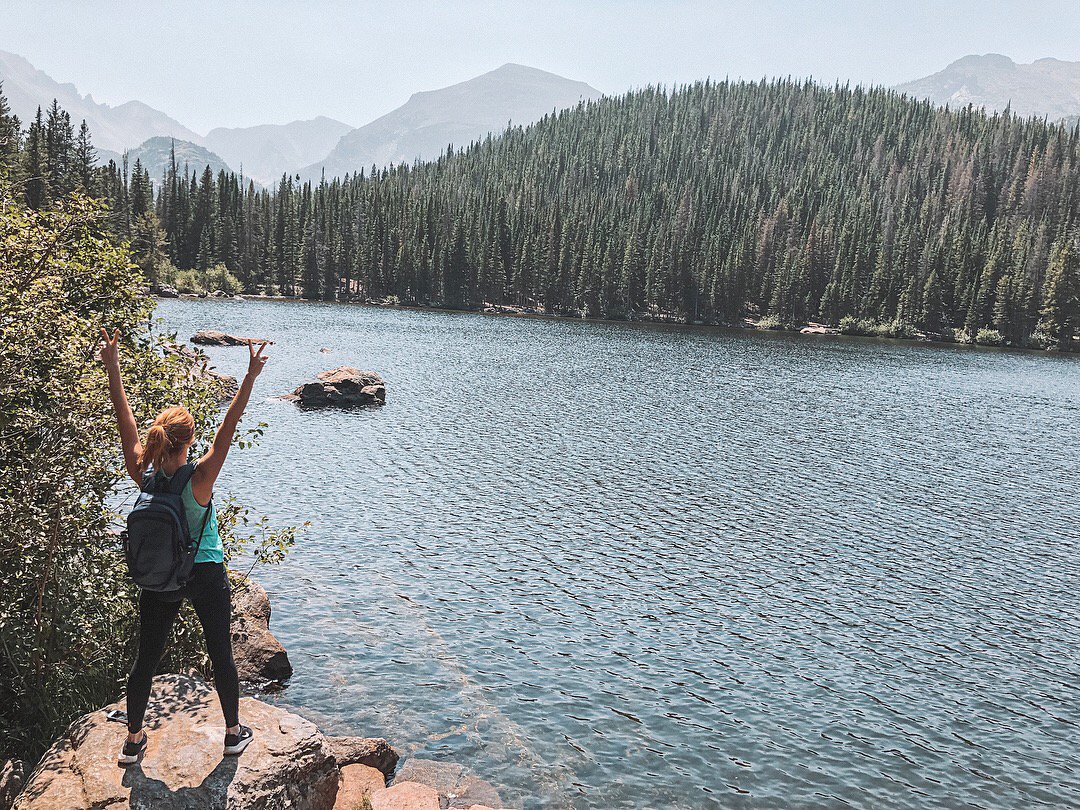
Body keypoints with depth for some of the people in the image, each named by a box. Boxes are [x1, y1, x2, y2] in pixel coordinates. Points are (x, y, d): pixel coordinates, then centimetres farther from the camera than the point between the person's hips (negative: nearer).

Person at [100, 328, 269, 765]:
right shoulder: (198, 481, -23)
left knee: (146, 657, 16)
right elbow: (228, 428, -29)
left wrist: (112, 367, -8)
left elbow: (126, 422, -10)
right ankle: (234, 732, 26)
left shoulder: (143, 476, -13)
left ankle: (133, 739, 27)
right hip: (206, 576, -3)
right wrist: (250, 378, -34)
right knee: (221, 655, 12)